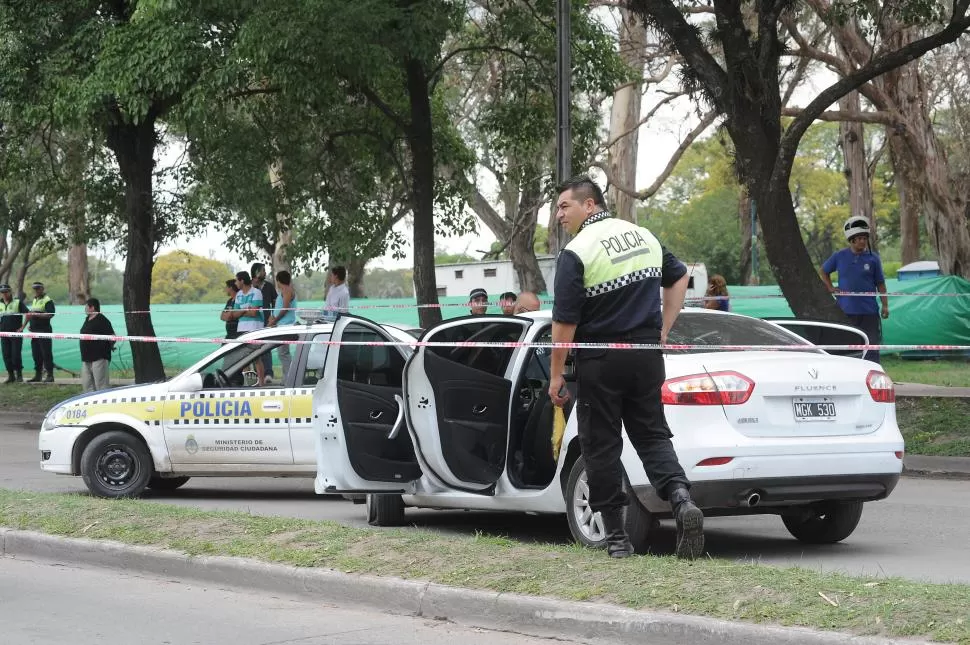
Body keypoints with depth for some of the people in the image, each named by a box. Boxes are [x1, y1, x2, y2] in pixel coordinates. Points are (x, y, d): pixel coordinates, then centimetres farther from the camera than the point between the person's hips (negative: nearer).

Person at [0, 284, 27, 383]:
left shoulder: (18, 302, -1)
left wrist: (22, 326, -9)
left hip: (16, 334, -4)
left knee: (16, 355, -8)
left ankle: (19, 375, 1)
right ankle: (11, 375, 9)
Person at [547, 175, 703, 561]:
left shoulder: (576, 253, -13)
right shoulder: (644, 237, 8)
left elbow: (565, 321, -15)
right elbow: (679, 277, 19)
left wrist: (556, 374, -7)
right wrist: (663, 330, 19)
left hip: (600, 360, -5)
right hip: (647, 353, 5)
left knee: (601, 446, 5)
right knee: (652, 435, 11)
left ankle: (616, 536, 6)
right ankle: (681, 500, -15)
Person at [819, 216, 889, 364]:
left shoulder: (873, 259, 1)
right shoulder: (839, 256, 2)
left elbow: (880, 284, 6)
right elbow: (823, 271, 17)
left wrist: (885, 305, -1)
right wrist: (830, 288, 6)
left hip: (869, 312, -1)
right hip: (845, 311, 1)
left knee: (871, 347, -2)